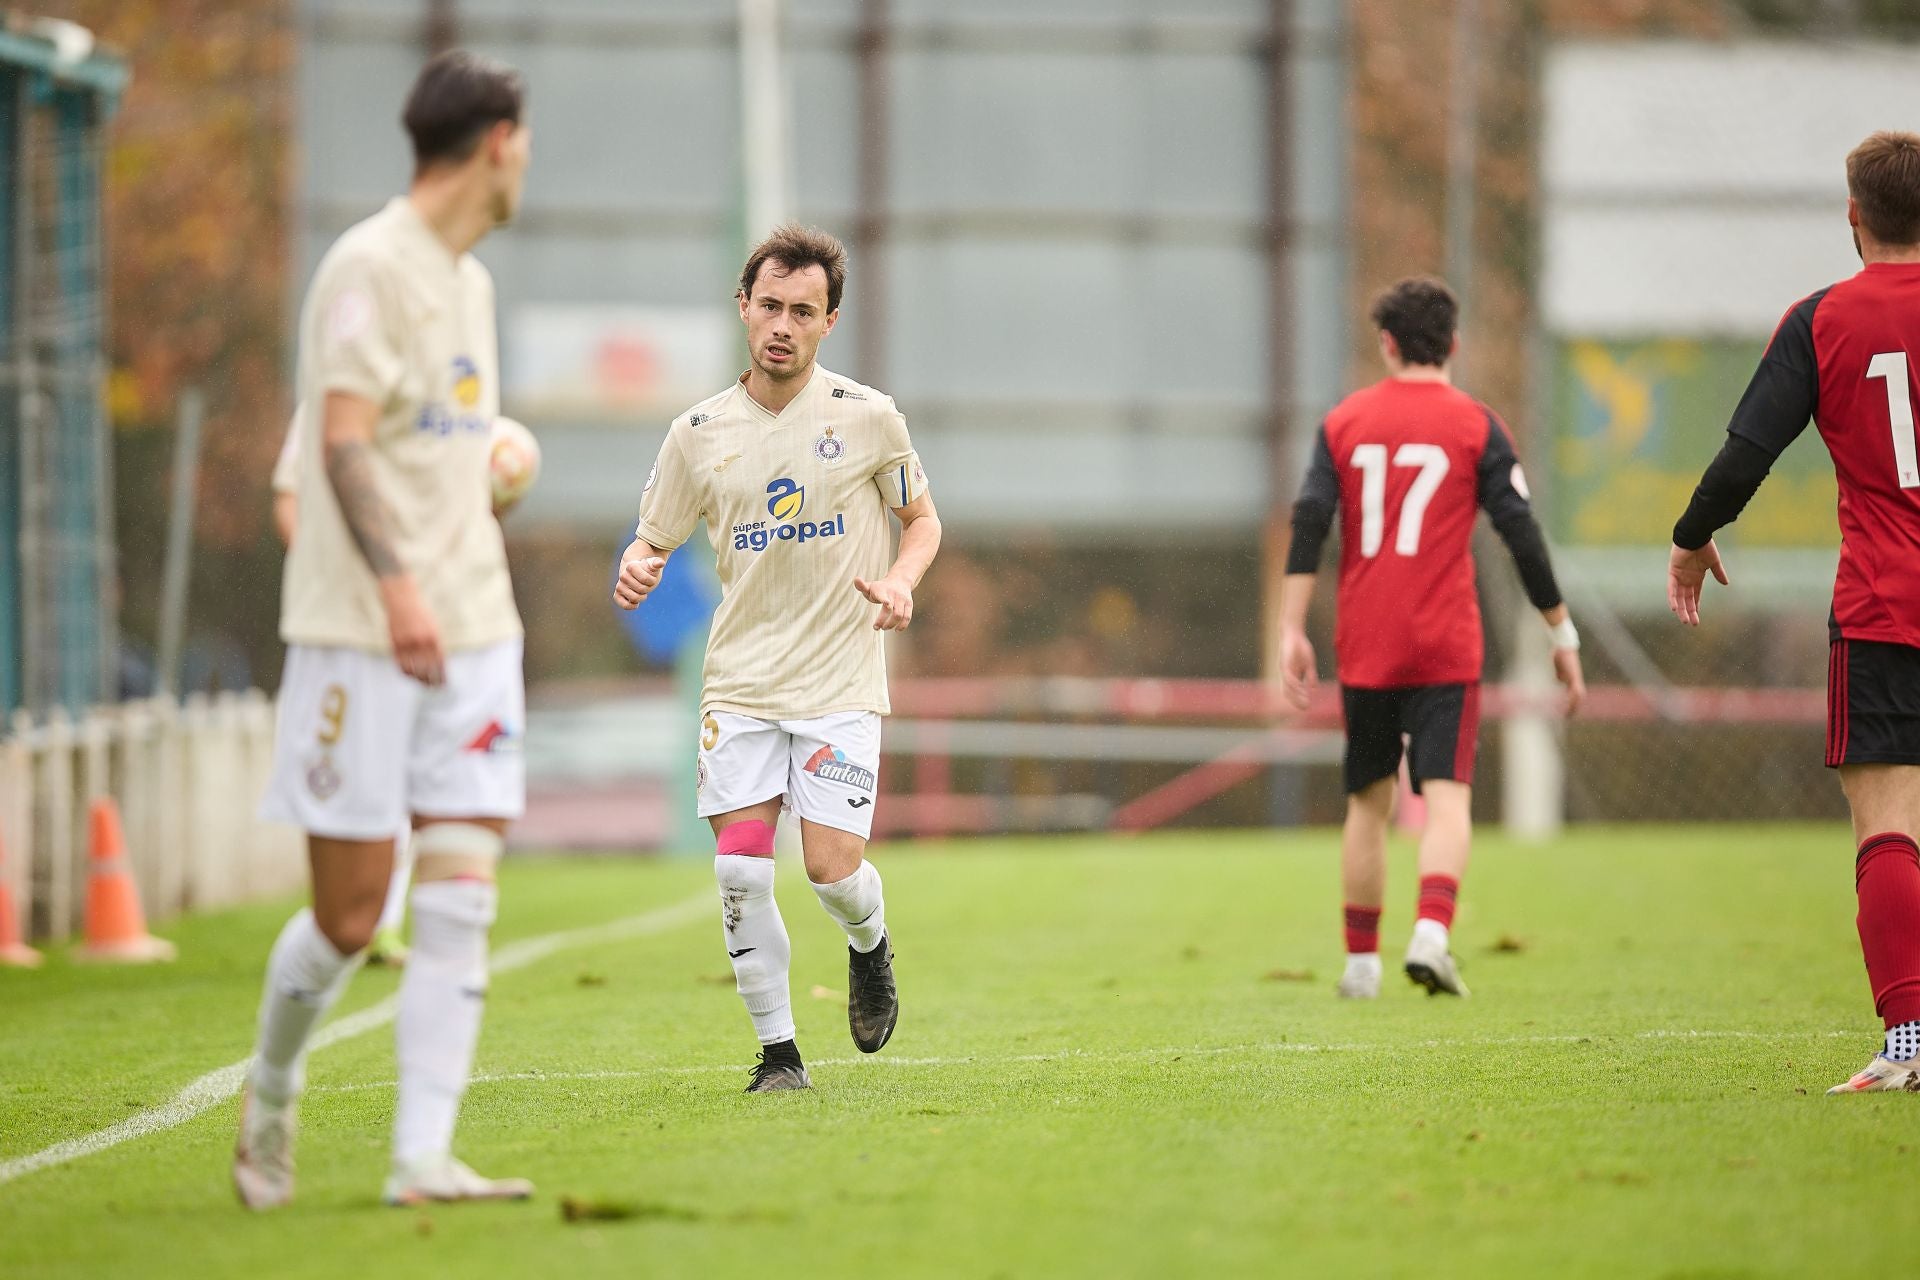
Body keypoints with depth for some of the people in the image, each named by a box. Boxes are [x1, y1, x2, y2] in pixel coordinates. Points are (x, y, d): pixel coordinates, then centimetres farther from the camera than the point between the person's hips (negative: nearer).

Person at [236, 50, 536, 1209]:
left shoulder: (470, 281, 18)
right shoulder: (369, 267, -9)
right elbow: (344, 442, -19)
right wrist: (398, 583, -29)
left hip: (470, 633, 7)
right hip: (359, 633, -7)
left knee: (460, 905, -5)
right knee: (350, 913, -2)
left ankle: (424, 1159, -8)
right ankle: (271, 1095, 23)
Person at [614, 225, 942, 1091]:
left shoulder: (867, 418, -2)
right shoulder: (699, 434, 2)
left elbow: (922, 518, 10)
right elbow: (653, 539, 10)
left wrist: (902, 580, -10)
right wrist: (636, 569, -13)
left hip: (840, 683, -2)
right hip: (740, 684, 2)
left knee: (833, 868, -10)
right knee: (740, 871, -7)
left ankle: (868, 946, 26)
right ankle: (778, 1051, 6)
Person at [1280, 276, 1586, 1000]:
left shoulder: (1344, 422, 7)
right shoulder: (1475, 426, 1)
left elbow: (1308, 524, -2)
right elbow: (1521, 534, -2)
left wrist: (1292, 632, -3)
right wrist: (1563, 634, 5)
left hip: (1363, 648, 2)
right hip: (1445, 646, -2)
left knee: (1368, 802, 14)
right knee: (1447, 798, -6)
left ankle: (1361, 960, 15)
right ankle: (1432, 931, -29)